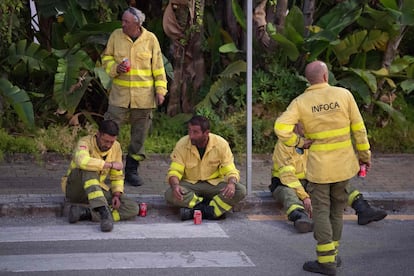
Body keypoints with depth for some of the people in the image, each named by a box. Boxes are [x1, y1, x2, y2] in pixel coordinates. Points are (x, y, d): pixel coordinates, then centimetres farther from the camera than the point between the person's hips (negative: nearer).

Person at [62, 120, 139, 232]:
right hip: (75, 188, -5)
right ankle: (104, 212, -46)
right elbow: (82, 162, -42)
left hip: (98, 191, 5)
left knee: (133, 208, -17)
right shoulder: (85, 143, -18)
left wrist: (117, 195, -10)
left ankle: (84, 212, -29)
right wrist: (110, 164, -32)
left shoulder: (116, 147, 0)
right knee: (89, 169, -37)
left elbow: (117, 176, 9)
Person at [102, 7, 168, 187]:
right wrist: (115, 68, -9)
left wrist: (160, 90, -2)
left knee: (139, 135, 7)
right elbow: (106, 57, 12)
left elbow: (158, 67, 3)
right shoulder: (116, 36, 1)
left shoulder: (150, 39, -2)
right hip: (120, 94, 0)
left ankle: (131, 170, 19)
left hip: (144, 96, 0)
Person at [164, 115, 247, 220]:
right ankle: (214, 210, -26)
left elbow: (230, 171, -8)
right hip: (190, 185, -1)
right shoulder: (182, 144, -12)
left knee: (240, 190, -27)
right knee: (170, 194, -32)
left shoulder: (221, 144, -11)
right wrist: (175, 185, -35)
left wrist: (231, 184, -32)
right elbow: (174, 172, -11)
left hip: (215, 184, 1)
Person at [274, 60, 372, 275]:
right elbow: (358, 128, -1)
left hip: (319, 166, -2)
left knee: (321, 211, 4)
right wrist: (364, 154, 9)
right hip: (344, 163, 2)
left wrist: (299, 142, -6)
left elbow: (281, 127, -21)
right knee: (337, 210, 16)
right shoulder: (344, 94, -5)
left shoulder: (300, 102, -8)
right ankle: (332, 254, 25)